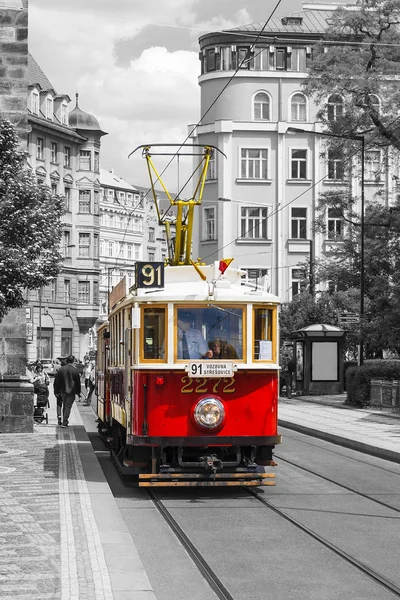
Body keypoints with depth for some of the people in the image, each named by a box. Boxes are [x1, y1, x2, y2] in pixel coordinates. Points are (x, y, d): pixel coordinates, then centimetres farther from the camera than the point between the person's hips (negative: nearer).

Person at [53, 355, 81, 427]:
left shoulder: (61, 369, -1)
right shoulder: (75, 370, -9)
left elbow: (56, 381, 2)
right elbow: (78, 382, -4)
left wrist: (56, 391, 8)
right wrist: (78, 392, 6)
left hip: (63, 391, 3)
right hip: (71, 391, -3)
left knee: (64, 406, 18)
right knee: (68, 407, 0)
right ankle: (64, 422, -3)